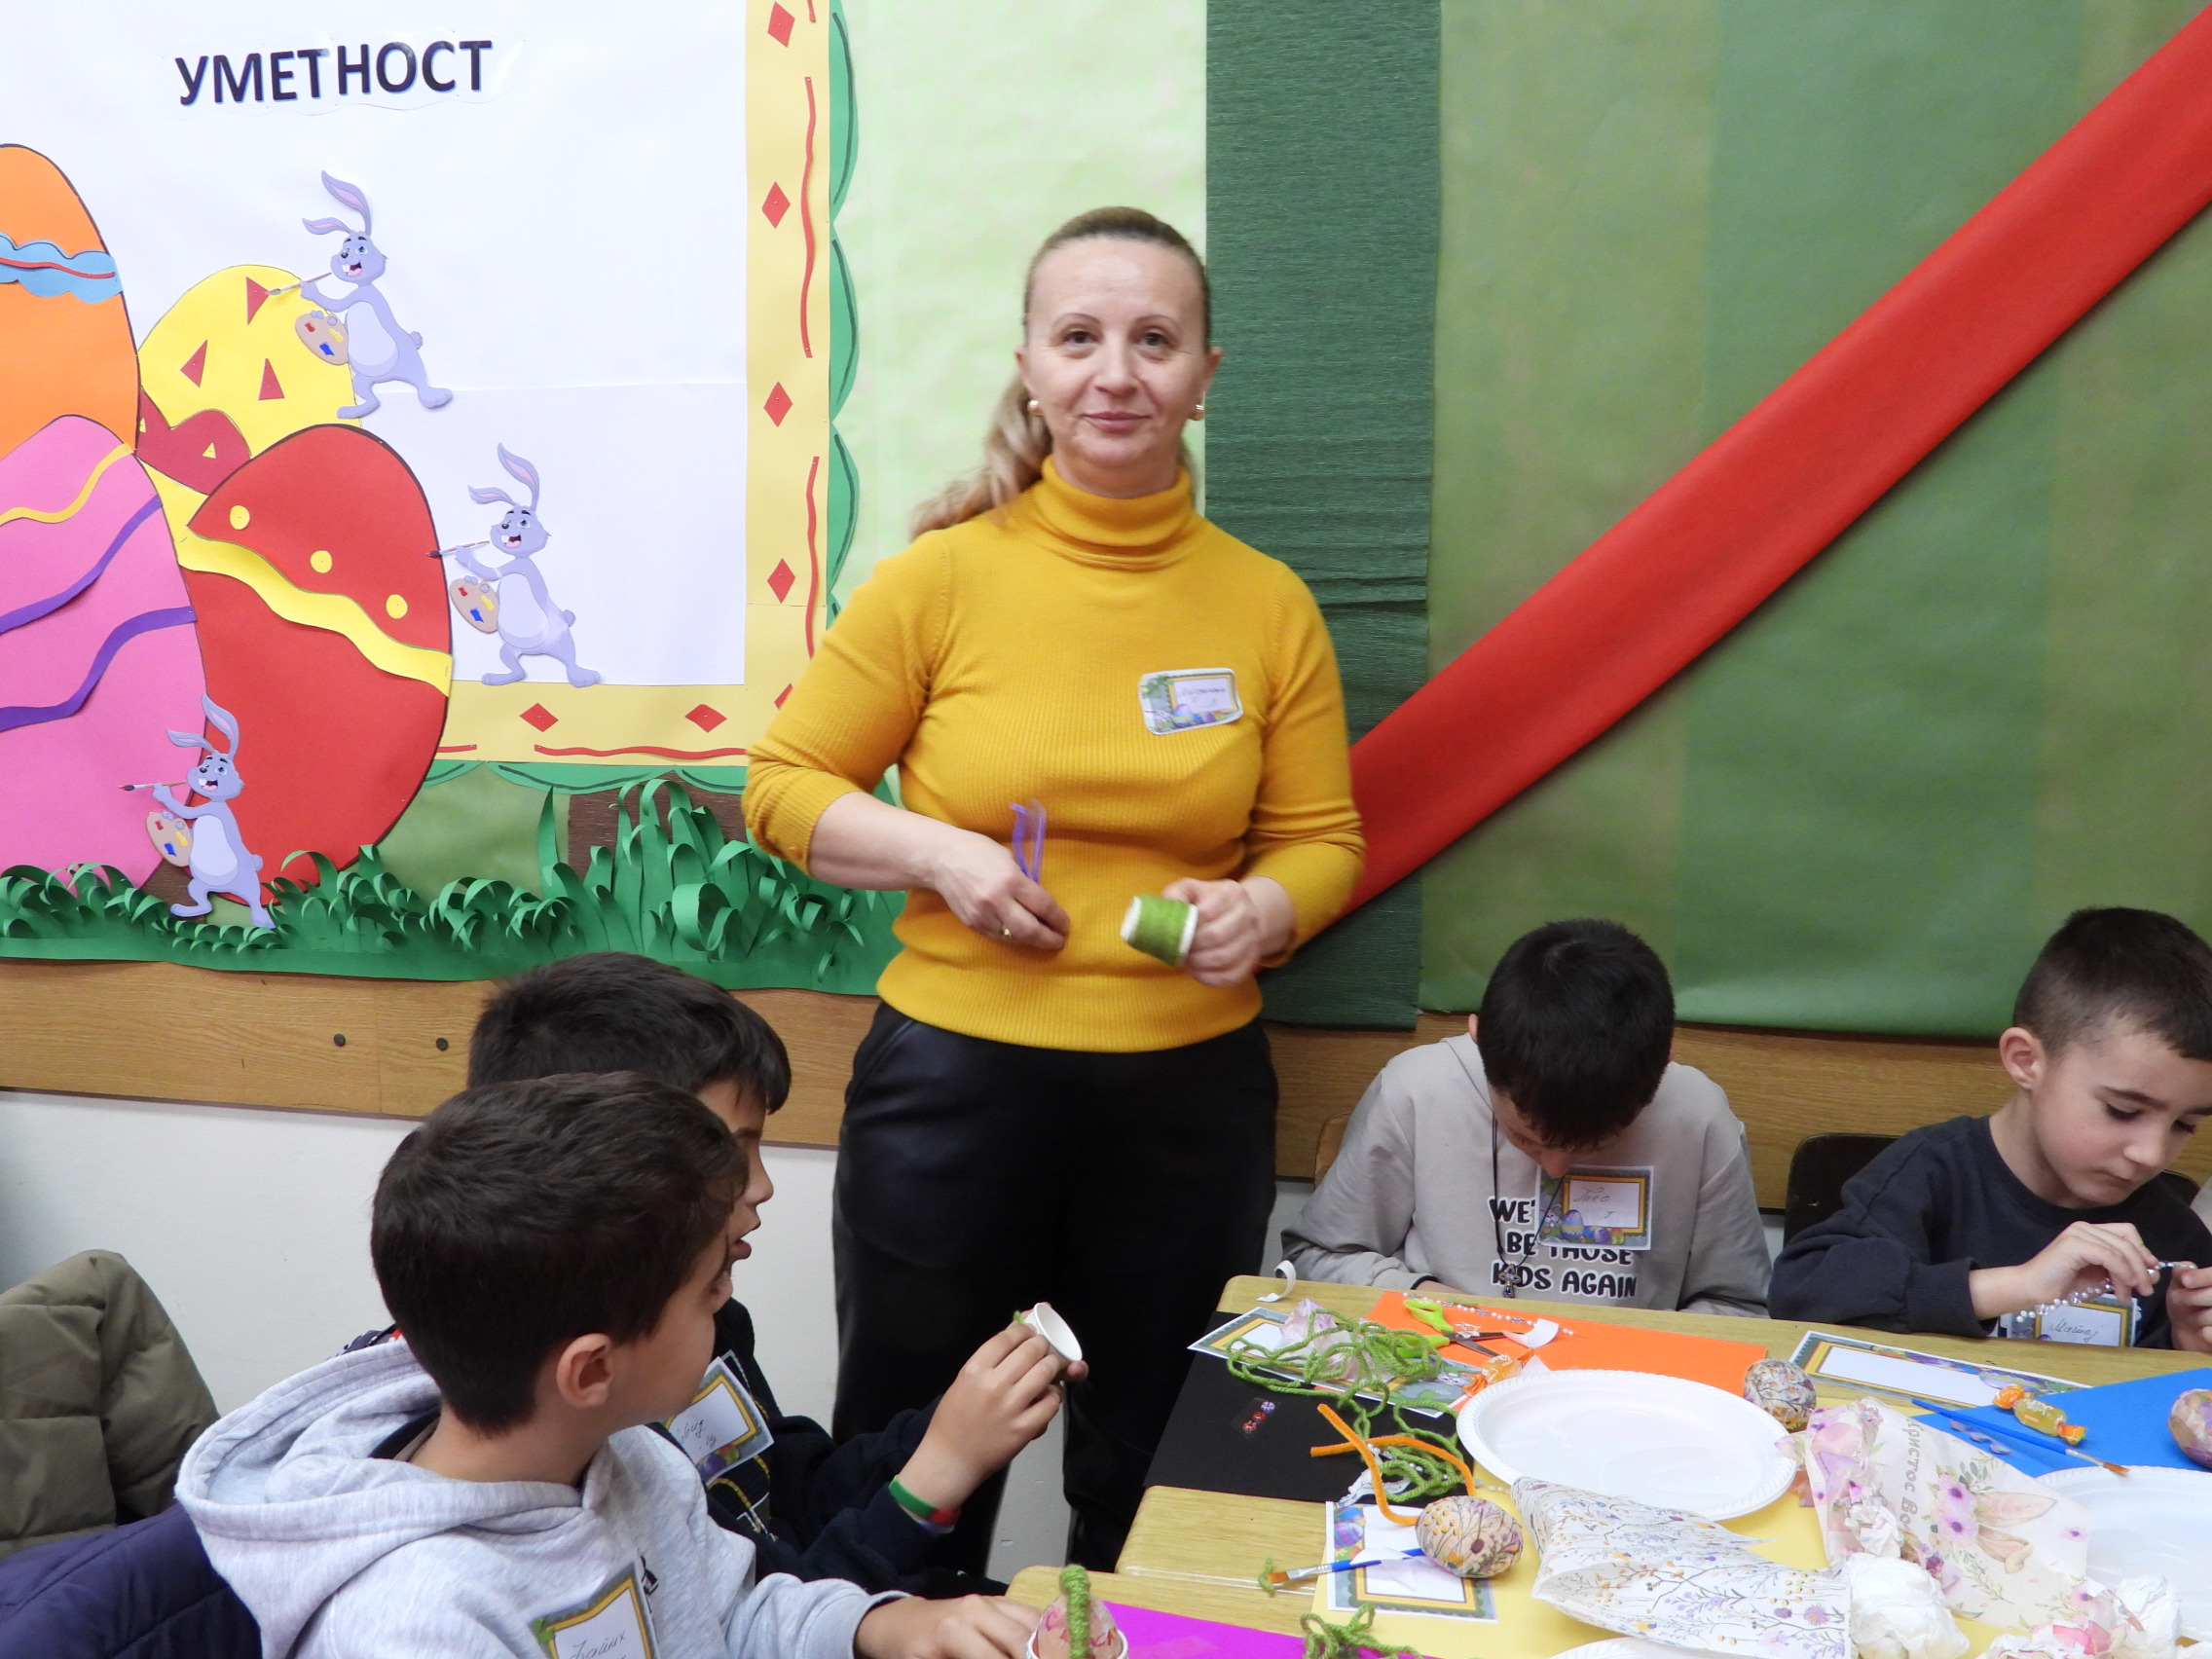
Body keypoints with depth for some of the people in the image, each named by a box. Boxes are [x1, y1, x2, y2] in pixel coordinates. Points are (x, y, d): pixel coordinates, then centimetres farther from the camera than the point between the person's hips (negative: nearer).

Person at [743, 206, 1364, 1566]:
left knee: (1153, 1480, 21)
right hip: (955, 1080, -1)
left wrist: (1262, 911, -15)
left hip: (1191, 1094, 2)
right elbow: (782, 786, 1)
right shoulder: (943, 577, -5)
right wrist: (937, 852, -16)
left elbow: (1322, 840, 7)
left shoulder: (1268, 604, 1)